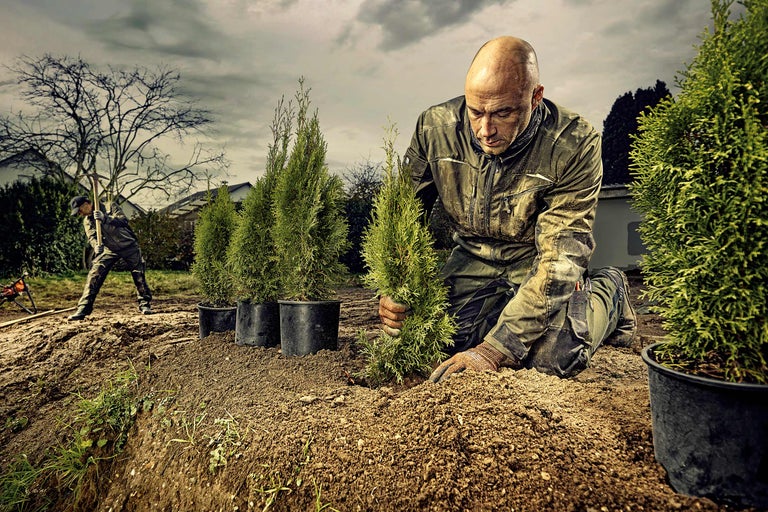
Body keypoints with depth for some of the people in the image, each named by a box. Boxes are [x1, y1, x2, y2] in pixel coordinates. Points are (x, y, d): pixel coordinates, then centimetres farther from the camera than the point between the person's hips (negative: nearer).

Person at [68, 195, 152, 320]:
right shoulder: (87, 220, 1)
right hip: (110, 249, 3)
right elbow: (92, 236, -13)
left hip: (128, 245, -3)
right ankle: (83, 308, -8)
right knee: (94, 274, -11)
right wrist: (97, 246, -35)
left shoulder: (110, 207, -10)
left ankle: (145, 304, 13)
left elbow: (123, 221, -23)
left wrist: (105, 218, -37)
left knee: (139, 275, -3)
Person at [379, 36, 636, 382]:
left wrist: (494, 350, -35)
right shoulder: (435, 126, -15)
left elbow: (560, 258, -28)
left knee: (553, 356, -25)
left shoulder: (574, 146, -25)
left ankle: (607, 292, 9)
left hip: (538, 262, -2)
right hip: (472, 259, 3)